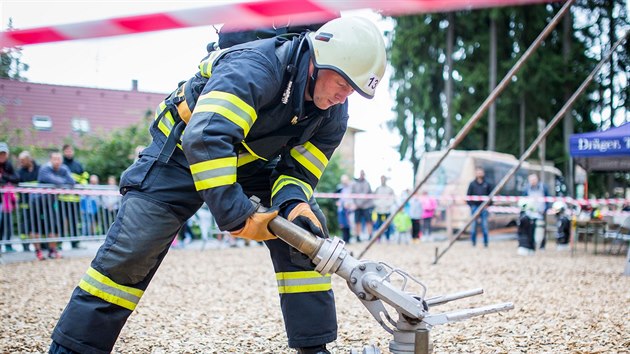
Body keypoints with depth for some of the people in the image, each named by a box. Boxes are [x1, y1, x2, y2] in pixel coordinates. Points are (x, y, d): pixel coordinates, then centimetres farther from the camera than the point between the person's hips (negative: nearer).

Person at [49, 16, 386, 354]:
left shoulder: (333, 115, -13)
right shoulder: (254, 67, -36)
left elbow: (300, 170, -10)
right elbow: (205, 139, -48)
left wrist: (294, 205, -34)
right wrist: (239, 216, -48)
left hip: (251, 162, 6)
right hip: (183, 151, -5)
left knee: (307, 230, -11)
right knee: (130, 252, -13)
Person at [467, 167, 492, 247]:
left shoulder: (487, 184, 6)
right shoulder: (472, 184, 2)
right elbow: (468, 195, 4)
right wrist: (471, 205, -5)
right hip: (475, 207, -1)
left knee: (484, 225, 0)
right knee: (474, 225, -1)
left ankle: (485, 242, 7)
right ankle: (473, 242, 7)